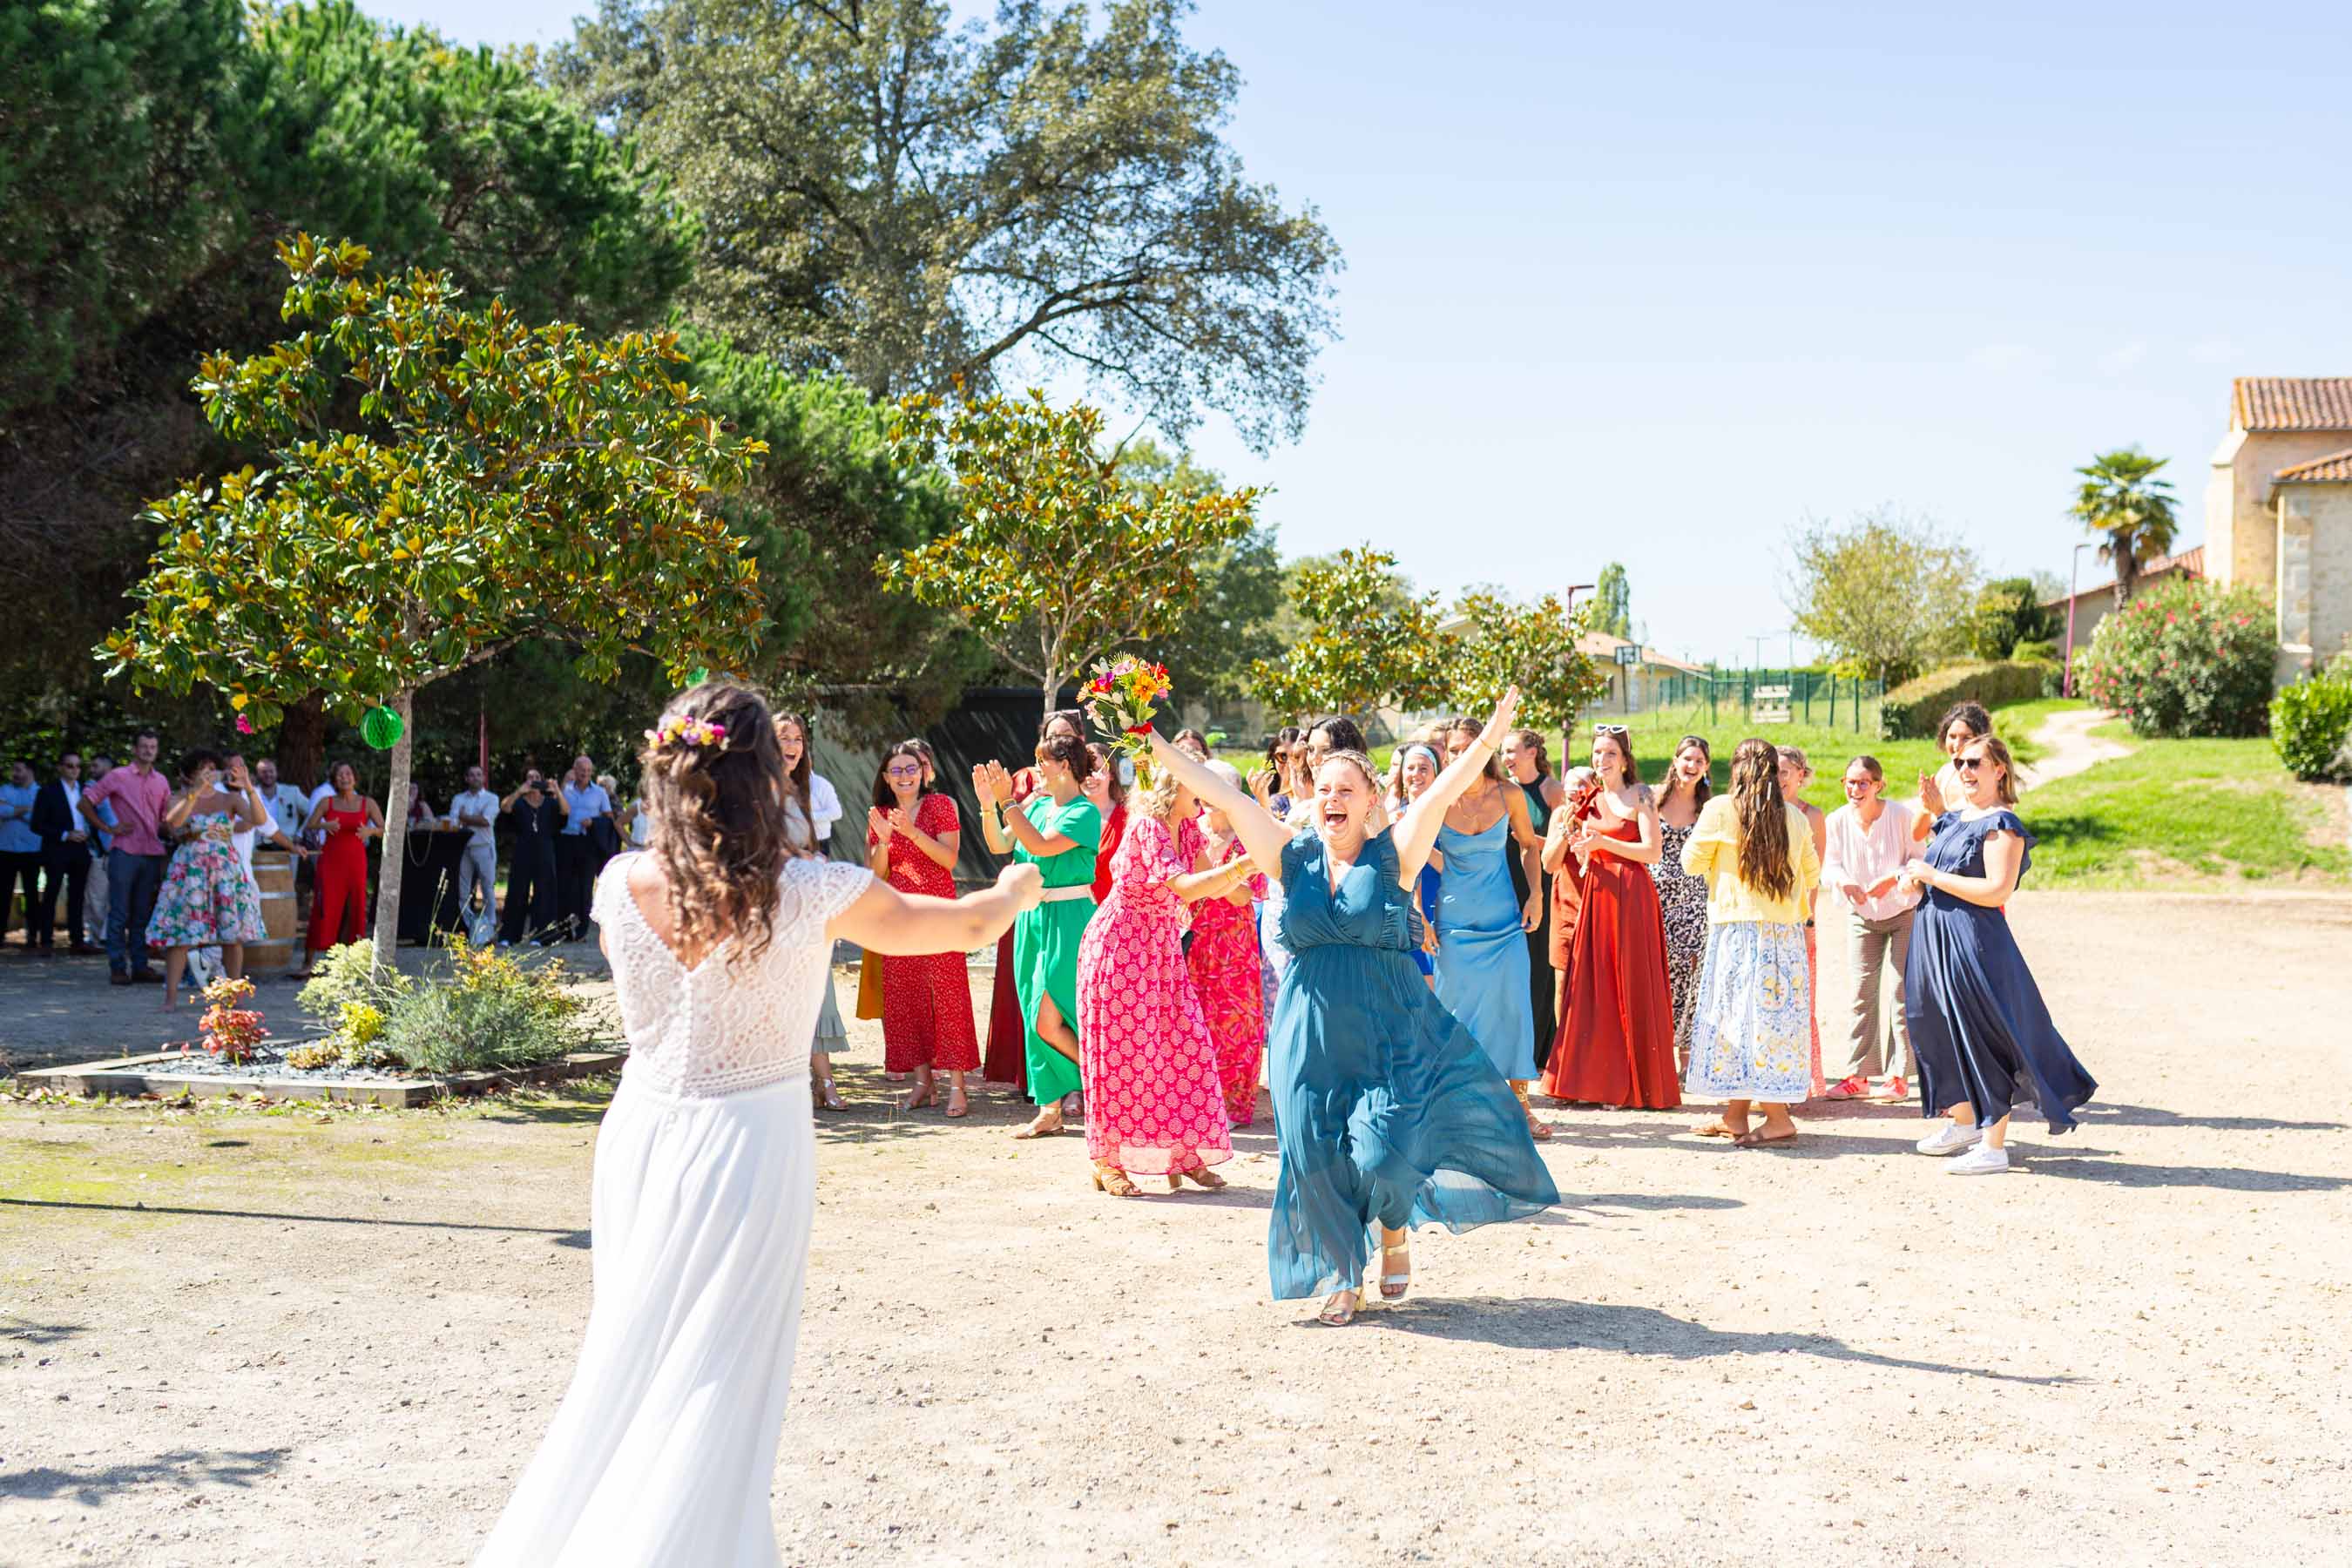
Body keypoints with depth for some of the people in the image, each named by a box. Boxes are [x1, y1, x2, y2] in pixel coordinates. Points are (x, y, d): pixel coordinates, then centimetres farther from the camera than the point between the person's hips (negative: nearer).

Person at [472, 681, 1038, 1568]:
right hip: (748, 1145, -4)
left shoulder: (620, 886, -5)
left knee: (625, 1367, 19)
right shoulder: (812, 893, -15)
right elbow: (969, 927, -1)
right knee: (712, 1389, 7)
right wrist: (1016, 889, 22)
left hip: (637, 1137, 5)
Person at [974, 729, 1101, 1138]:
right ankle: (1050, 1110, 14)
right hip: (1032, 917, 8)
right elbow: (1000, 845, 8)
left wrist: (1007, 801, -20)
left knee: (1048, 1021, -11)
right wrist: (988, 803, -4)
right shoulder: (1036, 804, 11)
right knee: (1037, 1020, 8)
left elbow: (1040, 845, -22)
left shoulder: (1084, 812, -11)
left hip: (1069, 920, -8)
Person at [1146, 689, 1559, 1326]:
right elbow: (1225, 797, 1)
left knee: (1383, 1149, -10)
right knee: (1316, 1154, 1)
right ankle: (1343, 1278, 20)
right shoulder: (1294, 857, 5)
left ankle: (1394, 1234, 25)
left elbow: (1443, 792, -13)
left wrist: (1489, 738, -25)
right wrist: (1158, 749, -3)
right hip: (1311, 1031, 2)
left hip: (1390, 1027, -2)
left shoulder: (1393, 855, -1)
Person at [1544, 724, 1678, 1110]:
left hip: (1632, 896, -6)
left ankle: (1641, 1084, 1)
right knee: (1596, 988, 1)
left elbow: (1653, 850, -11)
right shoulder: (1591, 801, 15)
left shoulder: (1641, 795, -2)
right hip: (1597, 896, 6)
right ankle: (1599, 1081, 5)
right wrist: (1581, 850, -2)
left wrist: (1603, 842, -16)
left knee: (1634, 987, -4)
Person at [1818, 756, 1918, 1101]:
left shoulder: (1901, 815, -19)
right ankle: (1856, 1076, 5)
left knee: (1902, 992, -1)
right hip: (1861, 917, 3)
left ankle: (1898, 1076, 5)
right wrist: (1844, 882, -34)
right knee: (1860, 994, 1)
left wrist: (1893, 879, -33)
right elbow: (1828, 868, -11)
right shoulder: (1837, 821, -11)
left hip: (1905, 913, -3)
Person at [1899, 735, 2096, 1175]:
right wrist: (1914, 874, 4)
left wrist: (1933, 876, -16)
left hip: (1974, 942, -9)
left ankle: (1994, 1146, 0)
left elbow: (1997, 890, -21)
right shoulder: (1955, 819, 15)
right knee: (1942, 1031, 16)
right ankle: (1962, 1122, 32)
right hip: (1934, 937, 9)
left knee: (1985, 1037, -5)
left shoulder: (2001, 824, -11)